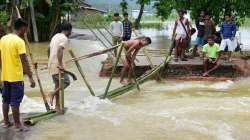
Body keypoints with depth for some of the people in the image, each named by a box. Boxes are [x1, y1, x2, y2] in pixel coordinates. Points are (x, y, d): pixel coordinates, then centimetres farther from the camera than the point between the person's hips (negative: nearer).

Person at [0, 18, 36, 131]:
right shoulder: (19, 41, -17)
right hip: (16, 76, -7)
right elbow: (24, 61, -20)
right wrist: (30, 77, -19)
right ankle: (17, 124, 7)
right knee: (15, 101, -1)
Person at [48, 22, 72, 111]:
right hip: (57, 65, -9)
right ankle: (53, 93, -15)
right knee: (66, 82, 1)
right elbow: (59, 51, -27)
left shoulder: (55, 36, 16)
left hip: (51, 65, 9)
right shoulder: (64, 38, -12)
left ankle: (57, 106, 16)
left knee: (57, 84, 14)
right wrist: (60, 65, -29)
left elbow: (49, 50, 24)